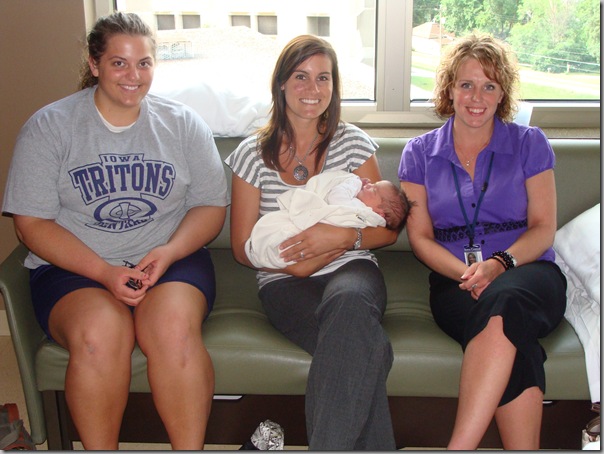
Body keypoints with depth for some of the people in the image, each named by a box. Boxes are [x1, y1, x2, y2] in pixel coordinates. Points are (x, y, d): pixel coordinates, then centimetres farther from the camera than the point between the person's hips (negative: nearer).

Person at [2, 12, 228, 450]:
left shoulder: (183, 123, 9)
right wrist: (105, 273, -16)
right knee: (100, 333, -33)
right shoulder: (48, 127, 3)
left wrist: (168, 253, -12)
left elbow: (211, 205, 8)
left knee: (175, 329, -31)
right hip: (73, 265, 0)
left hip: (171, 259, 1)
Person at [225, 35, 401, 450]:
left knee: (348, 302, -39)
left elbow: (388, 229, 8)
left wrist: (341, 236, -12)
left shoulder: (353, 143, 9)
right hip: (286, 284, -1)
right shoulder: (254, 153, 7)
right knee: (366, 346, -34)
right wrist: (299, 262, -10)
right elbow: (244, 247, 7)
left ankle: (327, 445, -34)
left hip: (351, 272, 1)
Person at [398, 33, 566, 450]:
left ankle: (459, 446, -44)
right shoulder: (420, 153, 14)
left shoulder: (530, 144, 13)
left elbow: (543, 228, 5)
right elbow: (420, 236, 8)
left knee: (503, 300, -39)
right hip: (455, 281, 1)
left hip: (528, 273, 0)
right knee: (513, 343, -35)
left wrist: (499, 264, -16)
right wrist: (467, 274, -12)